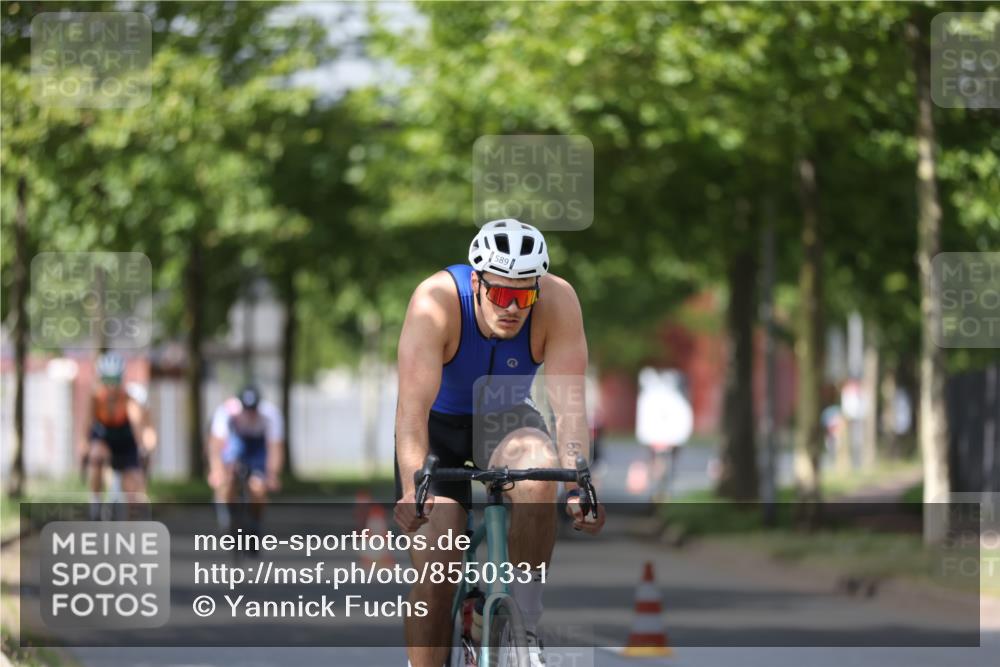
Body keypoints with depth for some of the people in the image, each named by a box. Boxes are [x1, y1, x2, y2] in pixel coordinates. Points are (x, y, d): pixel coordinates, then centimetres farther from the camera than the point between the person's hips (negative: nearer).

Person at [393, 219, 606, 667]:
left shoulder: (558, 302, -26)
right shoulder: (436, 301, -31)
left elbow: (568, 404, -30)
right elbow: (413, 406, -38)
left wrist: (579, 489, -44)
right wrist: (412, 490, -52)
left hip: (506, 421, 1)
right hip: (440, 427, -1)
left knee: (538, 473, -33)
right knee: (435, 568, -14)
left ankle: (525, 630, -20)